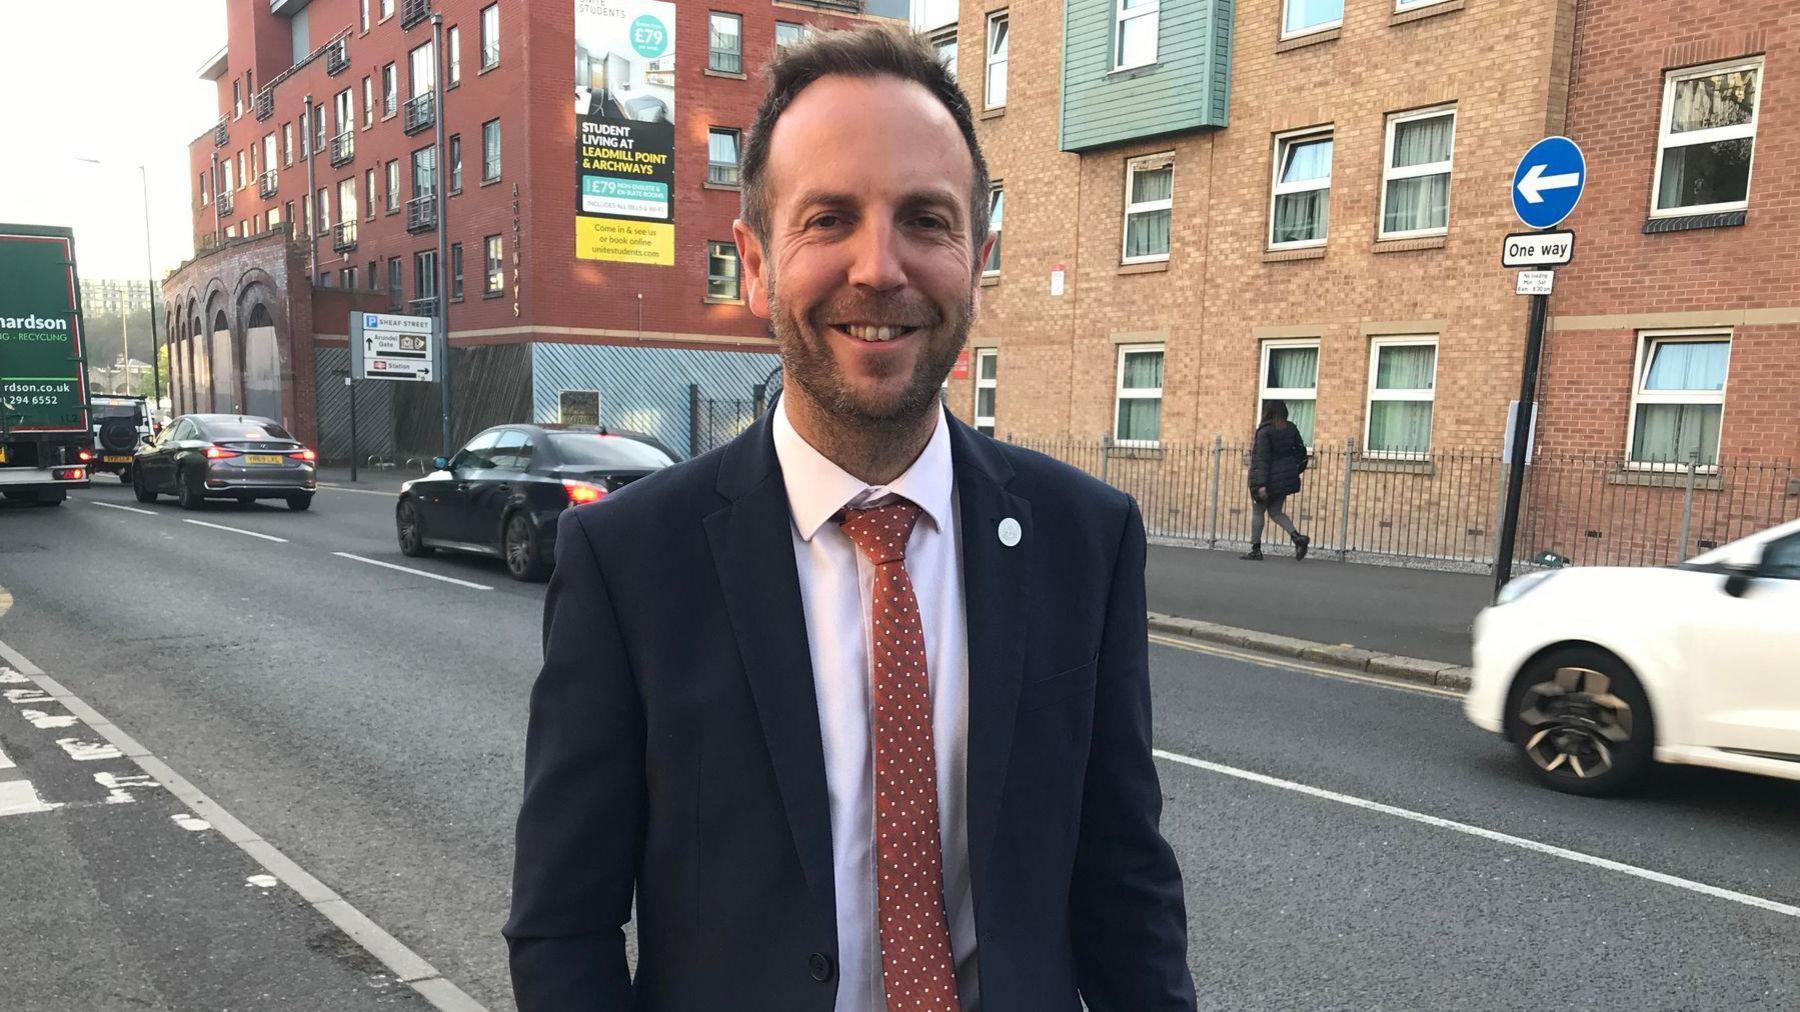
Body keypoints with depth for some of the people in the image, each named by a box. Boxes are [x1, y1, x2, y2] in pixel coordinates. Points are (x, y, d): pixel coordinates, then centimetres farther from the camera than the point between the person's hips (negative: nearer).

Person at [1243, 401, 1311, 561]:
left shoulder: (1265, 431, -14)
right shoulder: (1291, 429, 5)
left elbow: (1262, 459, -17)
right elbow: (1301, 452, 9)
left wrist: (1261, 484, -19)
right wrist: (1295, 471, 20)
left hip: (1269, 479, -6)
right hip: (1285, 479, 6)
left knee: (1257, 512, 7)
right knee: (1275, 512, 15)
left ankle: (1255, 549, 8)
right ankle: (1297, 537, -5)